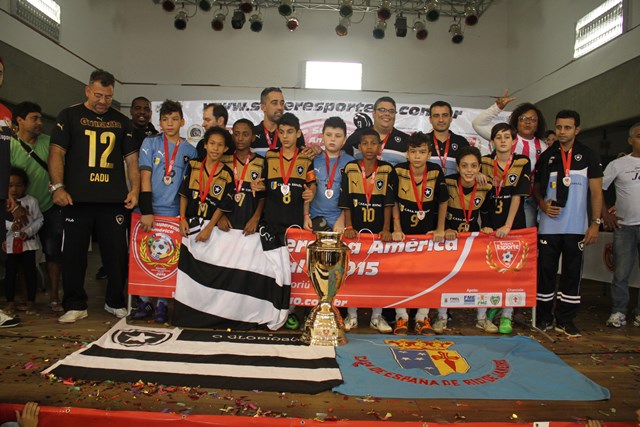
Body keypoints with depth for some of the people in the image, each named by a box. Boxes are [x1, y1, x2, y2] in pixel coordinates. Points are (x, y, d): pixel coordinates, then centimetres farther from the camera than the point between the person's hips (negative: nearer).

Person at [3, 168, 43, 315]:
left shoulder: (31, 201, -2)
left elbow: (39, 220, -2)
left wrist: (28, 232, -15)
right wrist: (10, 225, -22)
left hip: (28, 243, -1)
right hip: (10, 243, 1)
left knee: (30, 272, 4)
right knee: (10, 273, 9)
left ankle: (31, 302, 14)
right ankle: (10, 302, 21)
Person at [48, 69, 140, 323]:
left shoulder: (121, 121, 16)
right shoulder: (70, 116, 9)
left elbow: (131, 158, 13)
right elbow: (57, 152, 1)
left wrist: (135, 189, 0)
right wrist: (58, 186, -11)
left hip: (114, 199, 2)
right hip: (77, 198, -1)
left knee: (117, 253, 3)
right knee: (74, 253, 3)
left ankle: (115, 302, 18)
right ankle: (75, 305, 16)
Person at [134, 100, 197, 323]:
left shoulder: (190, 151, 7)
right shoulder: (150, 143, 3)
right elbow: (145, 177, -4)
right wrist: (146, 211, -12)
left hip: (173, 211, 1)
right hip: (149, 209, 0)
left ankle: (162, 303, 14)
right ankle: (144, 301, 17)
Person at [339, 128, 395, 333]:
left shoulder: (387, 170, 2)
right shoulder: (350, 168, 2)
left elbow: (388, 202, -1)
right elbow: (345, 201, 1)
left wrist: (386, 229, -8)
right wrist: (348, 226, -6)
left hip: (379, 230, 0)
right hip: (355, 230, 0)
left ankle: (377, 317, 16)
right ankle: (352, 315, 16)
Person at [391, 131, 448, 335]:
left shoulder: (436, 172, -10)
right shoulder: (399, 171, -11)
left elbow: (443, 202, 1)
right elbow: (394, 202, -3)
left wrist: (440, 230, 2)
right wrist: (397, 229, -6)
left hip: (427, 232, 1)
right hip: (403, 232, 0)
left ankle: (422, 318, 19)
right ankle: (401, 317, 17)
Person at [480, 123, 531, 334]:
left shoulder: (523, 162, -2)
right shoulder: (484, 162, 3)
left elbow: (518, 195, -7)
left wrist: (508, 225, -13)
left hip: (513, 223, -1)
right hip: (489, 223, 1)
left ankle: (506, 315, 13)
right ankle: (485, 310, 19)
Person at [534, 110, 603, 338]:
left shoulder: (589, 156, 4)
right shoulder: (546, 156, 8)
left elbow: (596, 191, 2)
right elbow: (537, 187, 14)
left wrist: (596, 223, -5)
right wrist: (543, 204, -7)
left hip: (577, 227, 0)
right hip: (548, 226, 1)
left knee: (572, 272, 4)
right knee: (546, 270, 3)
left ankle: (565, 320, 13)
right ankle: (544, 317, 14)